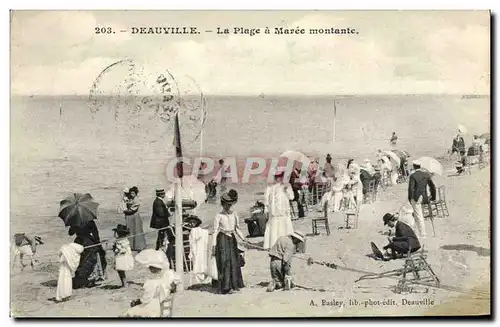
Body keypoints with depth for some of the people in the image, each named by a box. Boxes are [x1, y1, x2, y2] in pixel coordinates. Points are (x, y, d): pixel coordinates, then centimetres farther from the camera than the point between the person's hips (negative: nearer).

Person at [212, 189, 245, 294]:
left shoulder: (234, 214, 10)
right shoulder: (219, 216, -4)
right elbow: (215, 231, -5)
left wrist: (244, 239, 9)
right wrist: (213, 246, -10)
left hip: (232, 239, 5)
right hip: (222, 239, -5)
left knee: (234, 262, 6)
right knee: (224, 263, -7)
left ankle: (234, 285, 15)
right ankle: (225, 287, -3)